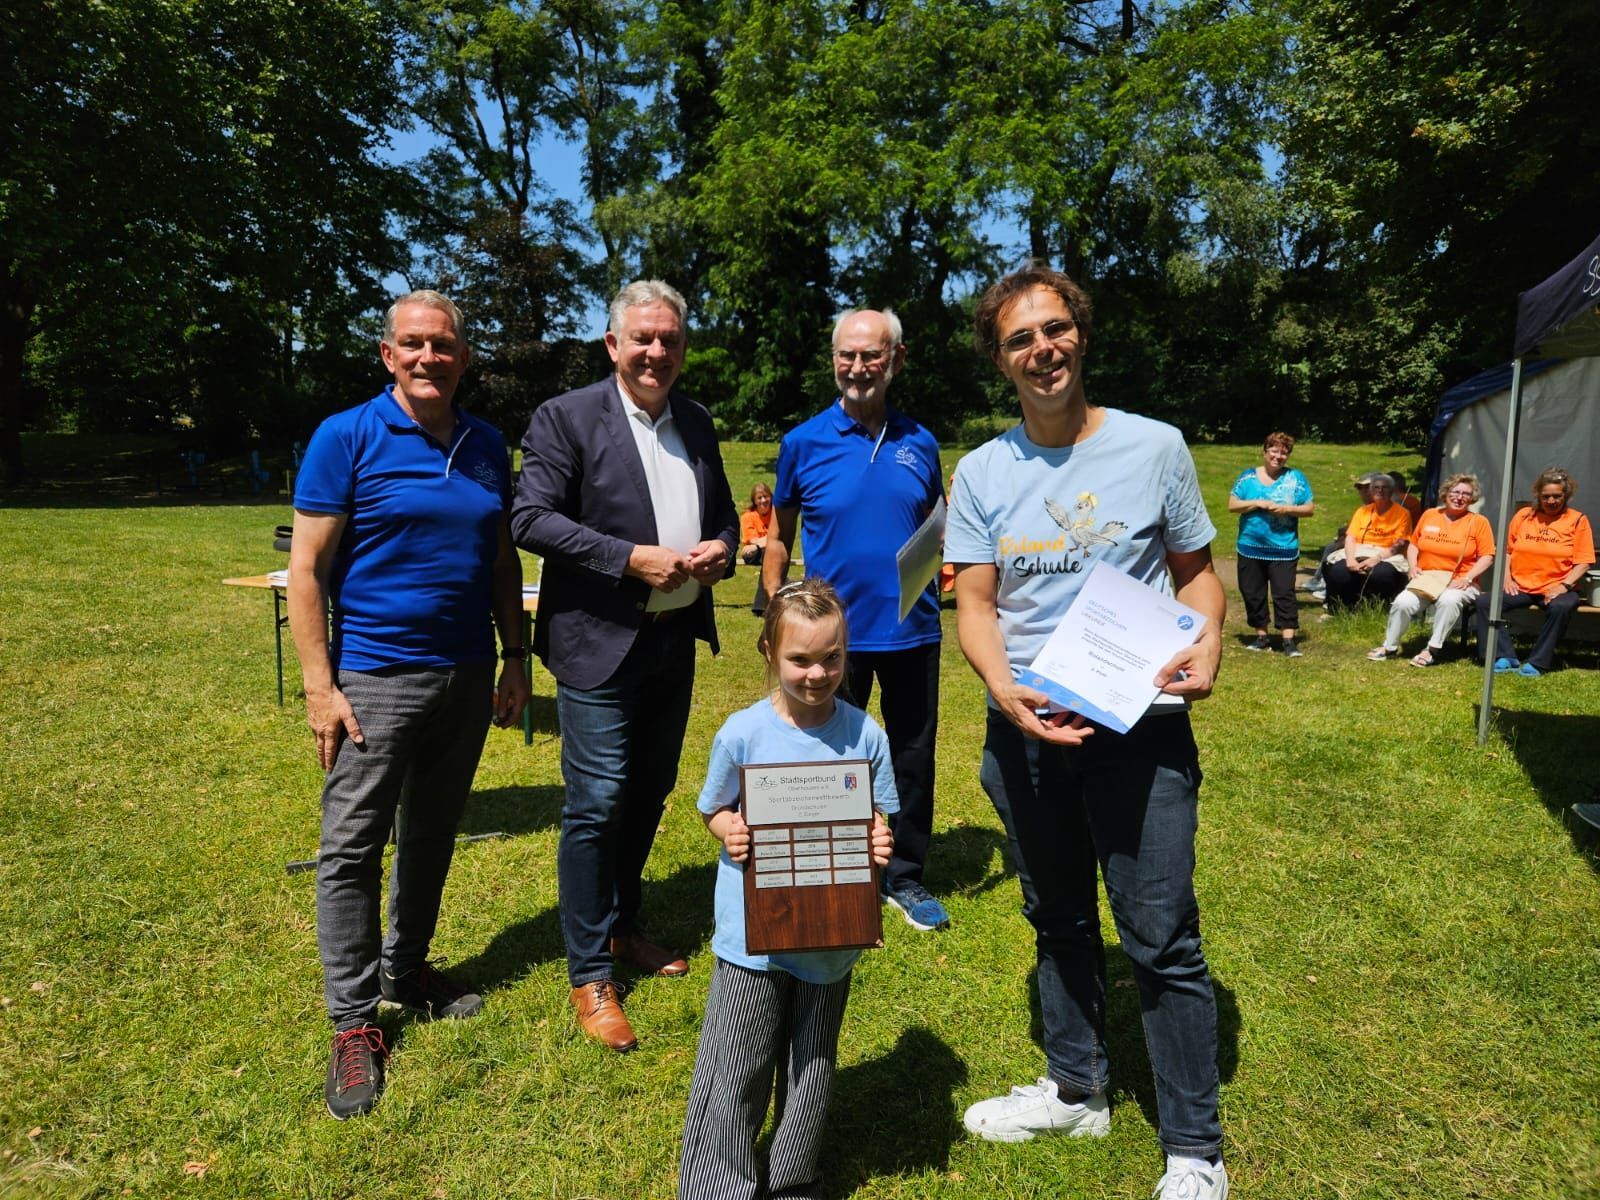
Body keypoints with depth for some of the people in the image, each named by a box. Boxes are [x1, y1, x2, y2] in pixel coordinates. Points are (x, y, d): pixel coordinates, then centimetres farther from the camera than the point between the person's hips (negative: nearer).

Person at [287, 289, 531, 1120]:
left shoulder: (487, 446, 7)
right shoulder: (346, 438, -7)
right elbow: (305, 570, -9)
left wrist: (514, 660, 9)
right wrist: (320, 686, -14)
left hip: (467, 676, 5)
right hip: (376, 675, -4)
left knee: (432, 834, 17)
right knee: (352, 848, 2)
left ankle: (407, 968, 36)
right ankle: (354, 1021, 15)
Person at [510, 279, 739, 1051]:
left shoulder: (696, 423, 11)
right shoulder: (566, 418, -8)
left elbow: (722, 510, 19)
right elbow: (530, 518, -15)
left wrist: (721, 547, -5)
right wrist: (632, 559, -22)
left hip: (676, 640, 7)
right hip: (600, 641, -6)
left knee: (650, 793, 16)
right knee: (597, 804, -3)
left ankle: (623, 928, 36)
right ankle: (590, 976, 12)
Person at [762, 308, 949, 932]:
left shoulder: (920, 442, 3)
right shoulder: (804, 442, -3)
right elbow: (779, 538, 3)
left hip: (912, 631, 2)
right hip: (834, 633, -2)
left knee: (913, 757, 13)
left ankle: (905, 875, 31)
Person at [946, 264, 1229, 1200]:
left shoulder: (1155, 446, -2)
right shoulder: (980, 474, 2)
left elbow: (1195, 567, 5)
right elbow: (976, 604, 0)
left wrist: (1208, 641, -16)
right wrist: (1007, 691, -17)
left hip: (1141, 726, -3)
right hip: (1024, 729, 3)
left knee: (1163, 938, 1)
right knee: (1059, 921, 19)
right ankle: (1076, 1090, 39)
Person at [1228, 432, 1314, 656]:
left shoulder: (1295, 478, 5)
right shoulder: (1248, 476, 7)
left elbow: (1310, 509, 3)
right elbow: (1232, 505, 1)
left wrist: (1287, 509, -14)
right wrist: (1257, 503, -12)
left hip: (1283, 549, -2)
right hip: (1250, 547, 2)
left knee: (1284, 593, -6)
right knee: (1252, 594, 7)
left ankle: (1289, 639, -5)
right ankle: (1262, 636, 19)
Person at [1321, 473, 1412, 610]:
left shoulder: (1402, 514, 6)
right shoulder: (1363, 511, 17)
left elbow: (1399, 545, -5)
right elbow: (1350, 538, 5)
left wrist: (1377, 558, -23)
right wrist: (1350, 559, -16)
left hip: (1387, 557, -3)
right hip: (1358, 554, 3)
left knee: (1380, 574, -39)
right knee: (1337, 572, -30)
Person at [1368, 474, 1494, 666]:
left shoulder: (1479, 522, 2)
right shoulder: (1430, 515, 10)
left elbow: (1487, 556, -2)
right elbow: (1414, 544, 18)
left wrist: (1467, 578, -15)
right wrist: (1413, 567, 0)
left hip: (1459, 584, -2)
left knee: (1449, 600, -37)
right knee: (1403, 602, -25)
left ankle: (1431, 650, -25)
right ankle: (1390, 646, -5)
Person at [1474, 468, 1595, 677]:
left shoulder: (1578, 520, 4)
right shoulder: (1523, 516, 12)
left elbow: (1583, 562, -2)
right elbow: (1507, 550, 15)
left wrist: (1564, 586, -17)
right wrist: (1507, 578, 0)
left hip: (1555, 589, -3)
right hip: (1520, 587, 3)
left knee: (1561, 607, -37)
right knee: (1484, 602, -21)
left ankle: (1537, 663, -26)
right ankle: (1505, 657, -18)